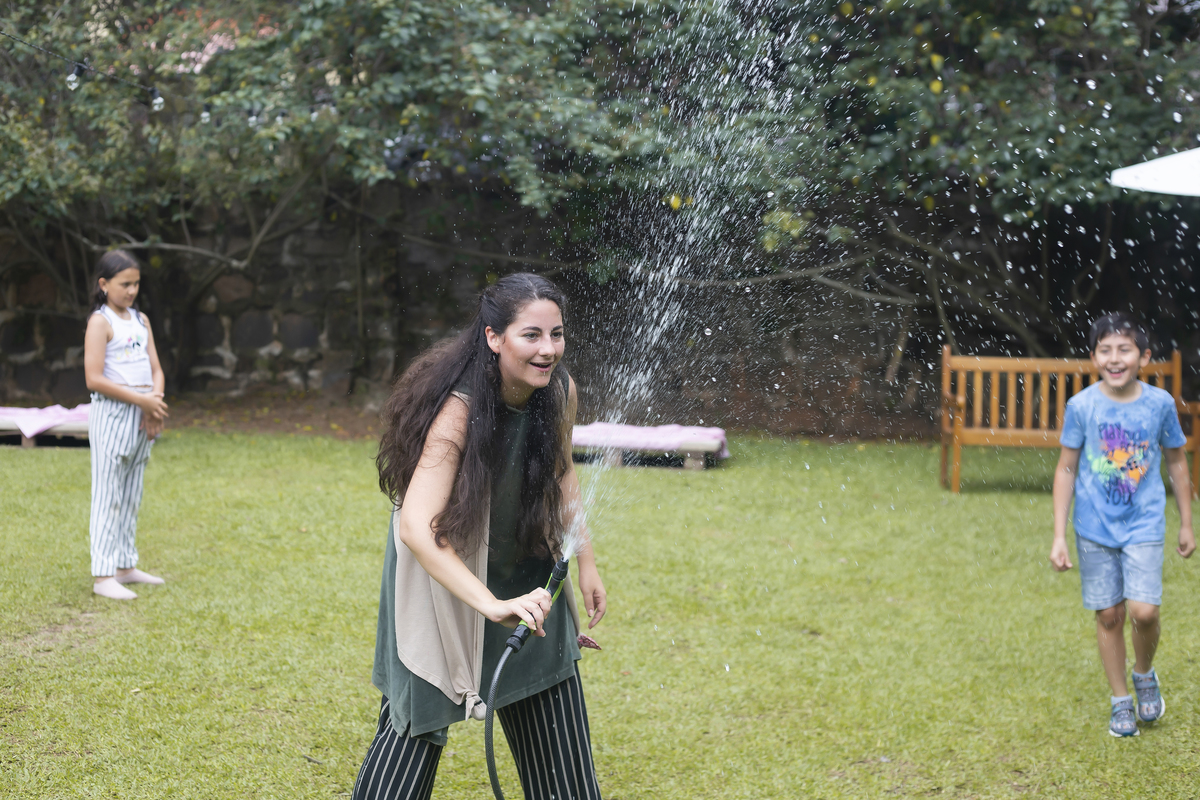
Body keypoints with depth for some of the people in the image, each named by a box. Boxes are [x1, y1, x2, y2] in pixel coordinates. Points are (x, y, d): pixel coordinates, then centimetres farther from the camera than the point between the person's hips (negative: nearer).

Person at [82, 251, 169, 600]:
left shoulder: (141, 320, 13)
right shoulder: (100, 322, -9)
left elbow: (155, 369, 12)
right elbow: (94, 378, -17)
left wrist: (156, 403, -7)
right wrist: (141, 400, -18)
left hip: (142, 416, 7)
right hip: (111, 414, -7)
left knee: (131, 496, 13)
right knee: (108, 496, -5)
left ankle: (125, 566, 22)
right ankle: (102, 575, -2)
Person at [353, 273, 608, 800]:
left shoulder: (559, 393, -12)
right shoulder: (460, 412, -31)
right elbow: (417, 528, -40)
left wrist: (585, 563, 5)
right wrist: (493, 606, -48)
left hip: (528, 577, 6)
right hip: (446, 576, -6)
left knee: (558, 732, 10)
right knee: (420, 716, -1)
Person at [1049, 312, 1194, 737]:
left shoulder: (1160, 403, -6)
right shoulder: (1081, 406, -8)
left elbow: (1177, 461, 8)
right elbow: (1066, 469, -1)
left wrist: (1186, 524, 12)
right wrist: (1059, 536, -3)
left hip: (1144, 525, 0)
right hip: (1095, 527, 0)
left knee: (1144, 610, -13)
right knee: (1109, 615, 5)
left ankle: (1144, 674, 17)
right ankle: (1120, 701, 22)